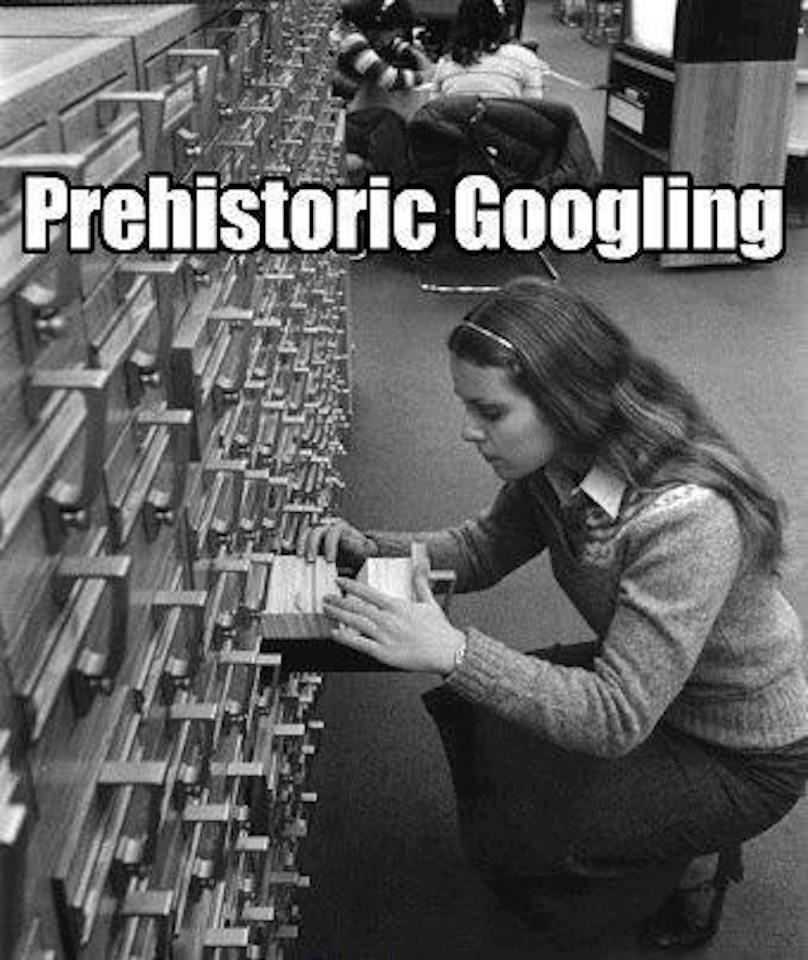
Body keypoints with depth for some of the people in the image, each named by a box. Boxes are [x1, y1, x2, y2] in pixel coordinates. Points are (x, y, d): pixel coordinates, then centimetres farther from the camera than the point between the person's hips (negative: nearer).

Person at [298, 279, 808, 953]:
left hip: (744, 762, -7)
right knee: (461, 706, 0)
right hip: (646, 687, 8)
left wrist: (452, 652, -43)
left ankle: (686, 858, 11)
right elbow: (485, 549, 2)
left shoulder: (687, 517, -39)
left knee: (508, 835, -15)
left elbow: (617, 718, -36)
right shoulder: (557, 464, -14)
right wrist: (370, 549, -15)